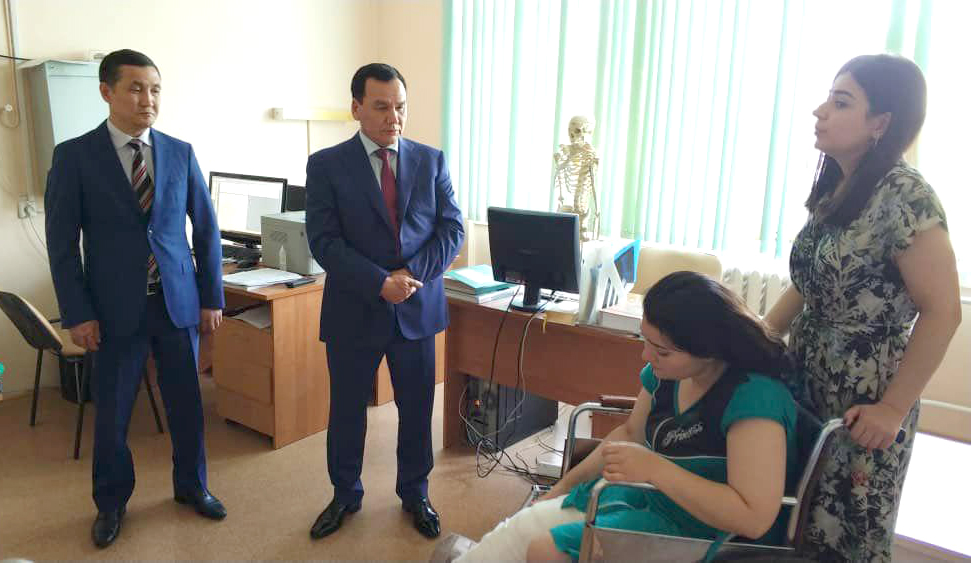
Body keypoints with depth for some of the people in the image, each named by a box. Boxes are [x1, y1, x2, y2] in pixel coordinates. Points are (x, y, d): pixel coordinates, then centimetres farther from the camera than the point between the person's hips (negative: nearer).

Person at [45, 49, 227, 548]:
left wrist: (212, 297, 2)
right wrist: (77, 314, -8)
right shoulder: (74, 155, -4)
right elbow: (62, 242, -3)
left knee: (186, 401, 11)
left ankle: (191, 485, 33)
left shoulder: (180, 152, 2)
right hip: (116, 306, -1)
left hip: (178, 300, 2)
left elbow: (206, 229, 5)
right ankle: (111, 502, 33)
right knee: (111, 409, 10)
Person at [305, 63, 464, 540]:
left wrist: (412, 274, -15)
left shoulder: (431, 160, 3)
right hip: (354, 310, -1)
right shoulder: (327, 165, -4)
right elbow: (324, 241, -11)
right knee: (347, 410, 14)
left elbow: (451, 229, -1)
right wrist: (380, 283, -21)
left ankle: (414, 493, 35)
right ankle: (346, 494, 37)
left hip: (418, 307, 2)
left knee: (416, 409, 13)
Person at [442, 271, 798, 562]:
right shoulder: (667, 372, -3)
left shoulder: (755, 397, -27)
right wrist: (565, 485, 8)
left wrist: (654, 467, -33)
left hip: (696, 532, -7)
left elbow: (755, 518, -32)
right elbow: (631, 433, 12)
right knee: (522, 528, -1)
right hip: (646, 496, 7)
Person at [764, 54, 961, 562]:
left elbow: (942, 312, -19)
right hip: (808, 386, 7)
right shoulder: (833, 187, 5)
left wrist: (893, 409, -18)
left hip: (863, 406, -6)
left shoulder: (903, 195, -19)